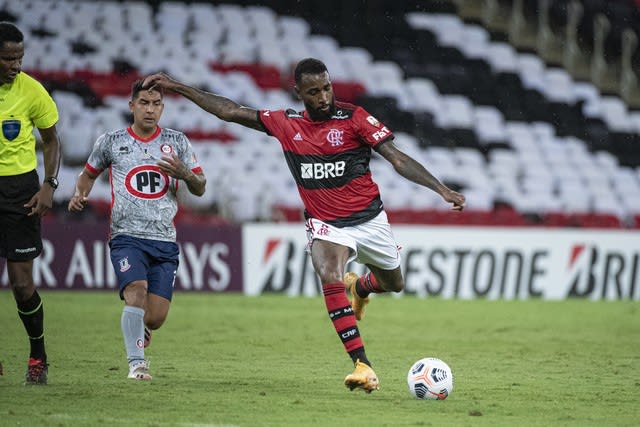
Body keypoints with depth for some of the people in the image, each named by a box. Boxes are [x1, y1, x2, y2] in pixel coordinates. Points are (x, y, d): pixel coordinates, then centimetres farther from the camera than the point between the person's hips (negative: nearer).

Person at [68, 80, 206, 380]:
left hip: (165, 241, 2)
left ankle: (138, 329, 31)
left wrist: (185, 173, -11)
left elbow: (200, 189, 10)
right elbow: (88, 174, 23)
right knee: (136, 290, -28)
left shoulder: (177, 142, 10)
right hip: (127, 237, -2)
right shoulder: (111, 142, 8)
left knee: (155, 318, -5)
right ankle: (136, 363, -22)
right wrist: (79, 195, 2)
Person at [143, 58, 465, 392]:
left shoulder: (353, 117, -11)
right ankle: (362, 366, -29)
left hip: (369, 219, 0)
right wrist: (174, 86, 4)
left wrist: (443, 191, -21)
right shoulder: (286, 124, -2)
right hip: (326, 224, 0)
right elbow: (230, 111, 5)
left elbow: (397, 158, -13)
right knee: (330, 279, -29)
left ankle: (359, 287, 56)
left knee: (393, 284, 17)